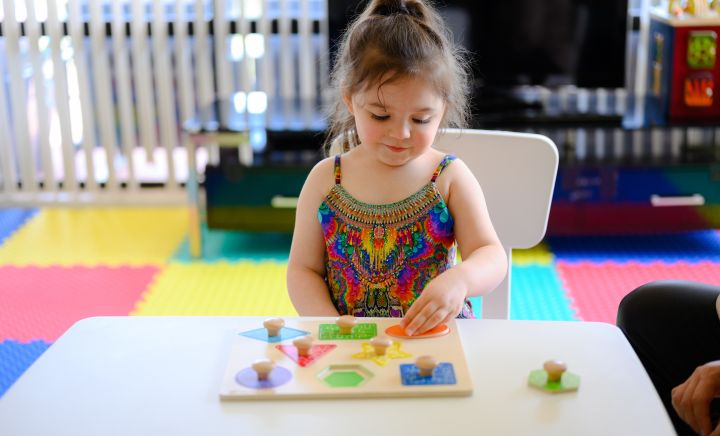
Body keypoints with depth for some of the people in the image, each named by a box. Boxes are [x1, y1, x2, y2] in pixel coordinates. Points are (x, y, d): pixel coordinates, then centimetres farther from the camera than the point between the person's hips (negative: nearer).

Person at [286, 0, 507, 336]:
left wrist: (459, 279, -30)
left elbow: (492, 257, -7)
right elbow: (303, 269, 4)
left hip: (435, 338, 0)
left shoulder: (450, 178, 0)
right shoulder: (325, 179, 2)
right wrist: (329, 323, -14)